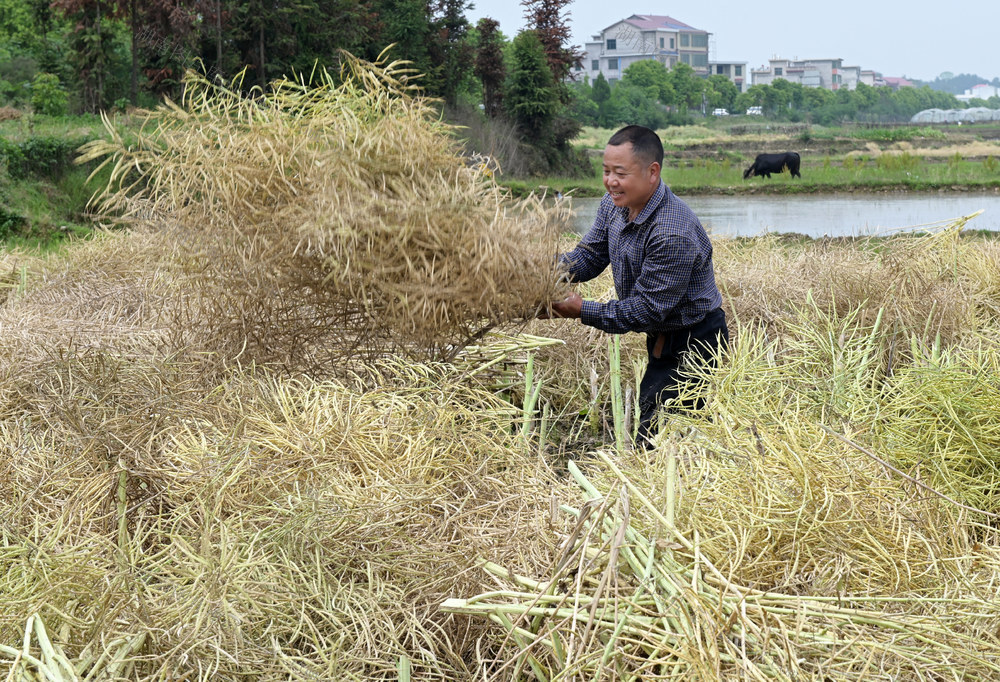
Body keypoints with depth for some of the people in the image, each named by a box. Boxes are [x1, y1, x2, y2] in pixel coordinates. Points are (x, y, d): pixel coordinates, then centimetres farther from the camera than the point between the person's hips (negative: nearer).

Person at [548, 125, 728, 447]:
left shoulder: (674, 236, -31)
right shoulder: (614, 204, -2)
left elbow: (646, 311, -28)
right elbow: (591, 254, 5)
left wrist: (583, 310, -24)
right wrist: (559, 267, -17)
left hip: (694, 345, -9)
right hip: (663, 342, 10)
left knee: (653, 442, -10)